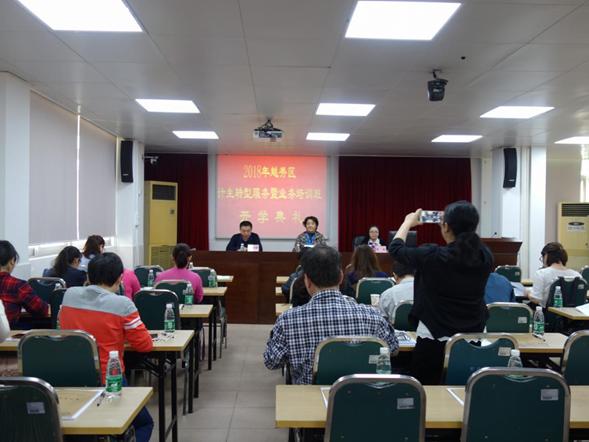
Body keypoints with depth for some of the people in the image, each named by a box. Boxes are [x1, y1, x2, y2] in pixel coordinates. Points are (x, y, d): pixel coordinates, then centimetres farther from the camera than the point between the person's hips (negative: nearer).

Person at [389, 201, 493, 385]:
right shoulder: (485, 257, -7)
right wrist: (460, 225, 24)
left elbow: (395, 249, -1)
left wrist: (408, 222, 15)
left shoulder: (432, 256, -19)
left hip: (434, 340, -4)